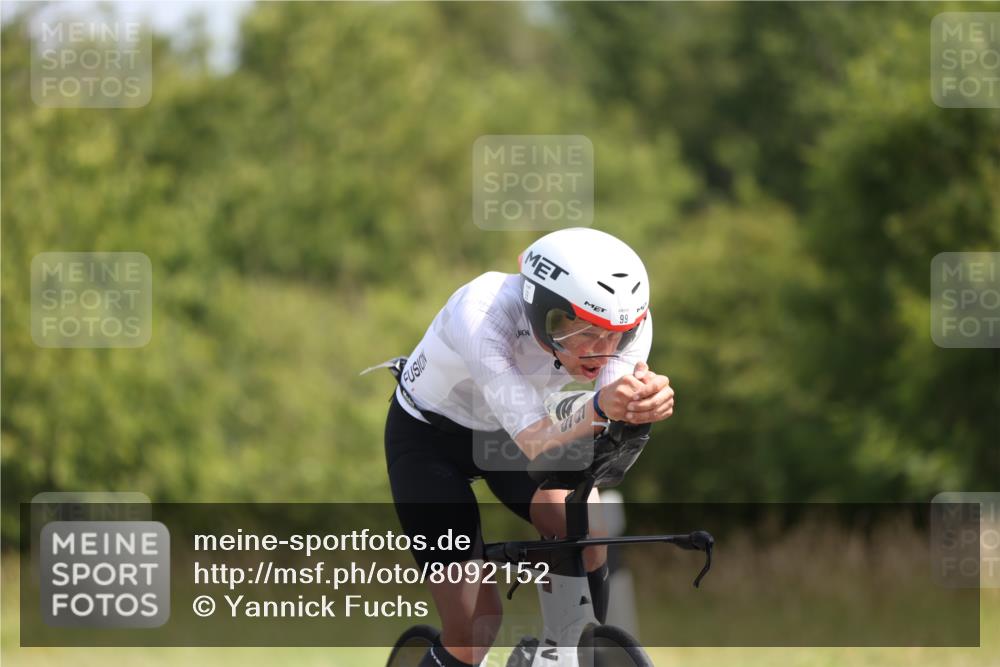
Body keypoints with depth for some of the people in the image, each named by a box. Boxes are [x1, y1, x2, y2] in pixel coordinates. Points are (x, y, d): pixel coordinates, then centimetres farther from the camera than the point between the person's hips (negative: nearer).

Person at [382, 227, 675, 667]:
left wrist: (646, 402, -61)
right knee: (474, 630, -11)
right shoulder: (482, 313, -39)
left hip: (506, 430, 4)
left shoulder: (624, 319, -26)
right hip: (428, 437, -4)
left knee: (584, 529, -27)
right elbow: (535, 442, -45)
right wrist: (598, 408, -66)